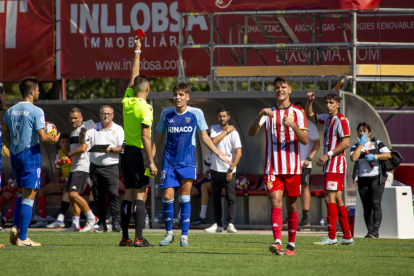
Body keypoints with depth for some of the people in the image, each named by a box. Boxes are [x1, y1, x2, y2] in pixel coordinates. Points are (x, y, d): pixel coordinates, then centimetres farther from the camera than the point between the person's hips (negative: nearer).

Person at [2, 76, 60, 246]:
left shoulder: (10, 111, 8)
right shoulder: (36, 112, -12)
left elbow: (5, 138, 11)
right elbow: (42, 137, -17)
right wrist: (54, 140, 3)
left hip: (15, 156, 7)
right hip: (30, 155, -7)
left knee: (23, 193, 21)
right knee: (29, 196, -2)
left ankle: (15, 227, 3)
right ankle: (22, 238, -4)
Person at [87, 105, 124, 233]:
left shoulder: (118, 129, 6)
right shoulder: (94, 128, 14)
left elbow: (122, 148, -1)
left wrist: (110, 150, -17)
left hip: (111, 167, -3)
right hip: (95, 166, 3)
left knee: (113, 194, -14)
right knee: (98, 196, 2)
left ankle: (116, 223, -13)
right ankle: (102, 224, 8)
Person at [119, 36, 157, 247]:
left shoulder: (127, 101, 6)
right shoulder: (145, 109, -14)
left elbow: (133, 76, 19)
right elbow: (145, 137, -19)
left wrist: (137, 51, 26)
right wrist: (151, 162, -17)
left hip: (126, 151, 7)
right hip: (139, 152, -7)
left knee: (128, 194, 9)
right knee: (140, 195, -8)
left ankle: (125, 237, 8)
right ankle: (138, 238, -14)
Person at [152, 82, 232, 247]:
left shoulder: (196, 114, 1)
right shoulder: (166, 114, 4)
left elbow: (204, 137, 10)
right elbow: (158, 138, 12)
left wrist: (219, 154, 3)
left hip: (187, 162, -1)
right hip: (169, 162, 1)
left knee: (184, 198, -4)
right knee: (167, 197, -5)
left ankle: (184, 236, 3)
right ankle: (169, 233, 12)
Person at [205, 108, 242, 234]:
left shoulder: (234, 133, -7)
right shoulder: (214, 128, 7)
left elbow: (238, 153, -11)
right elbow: (214, 141, -13)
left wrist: (231, 170, -16)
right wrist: (226, 131, -10)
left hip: (228, 171, -4)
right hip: (215, 170, 4)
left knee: (231, 198, -11)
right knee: (216, 198, 7)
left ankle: (230, 224, -13)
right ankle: (218, 225, 13)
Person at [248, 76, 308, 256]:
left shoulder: (297, 113, 5)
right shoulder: (268, 113, 9)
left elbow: (305, 140, -5)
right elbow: (251, 133, -6)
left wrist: (292, 125, -22)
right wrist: (260, 115, -23)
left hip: (292, 169, 0)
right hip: (273, 168, 0)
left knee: (291, 206, 7)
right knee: (276, 204, -13)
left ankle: (291, 244, 18)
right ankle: (278, 243, -26)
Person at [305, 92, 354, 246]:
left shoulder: (341, 120, -11)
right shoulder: (327, 118, 16)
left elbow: (346, 143, -18)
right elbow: (310, 115, 30)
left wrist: (328, 155, -19)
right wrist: (310, 101, 12)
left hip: (336, 164, -9)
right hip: (330, 165, 9)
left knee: (330, 198, -13)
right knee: (337, 199, 9)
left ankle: (331, 237, -14)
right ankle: (347, 237, 11)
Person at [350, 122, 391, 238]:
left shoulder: (377, 143, 9)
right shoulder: (356, 146, 12)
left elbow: (388, 155, -2)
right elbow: (353, 158, -8)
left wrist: (374, 156, -12)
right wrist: (361, 144, -4)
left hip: (377, 177, -3)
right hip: (362, 179, 3)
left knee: (376, 203, -15)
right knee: (366, 207, 1)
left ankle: (375, 231, -19)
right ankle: (370, 231, 4)